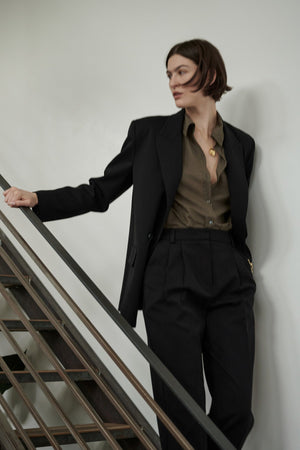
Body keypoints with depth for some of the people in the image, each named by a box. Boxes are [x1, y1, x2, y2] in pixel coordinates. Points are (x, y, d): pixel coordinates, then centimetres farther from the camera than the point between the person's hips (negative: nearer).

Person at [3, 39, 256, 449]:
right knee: (183, 408, -2)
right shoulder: (150, 132, 6)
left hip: (230, 279, 3)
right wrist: (37, 199, -7)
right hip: (171, 277, -3)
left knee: (237, 409, 2)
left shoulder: (241, 144, 13)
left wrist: (243, 261, 6)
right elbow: (101, 192, 4)